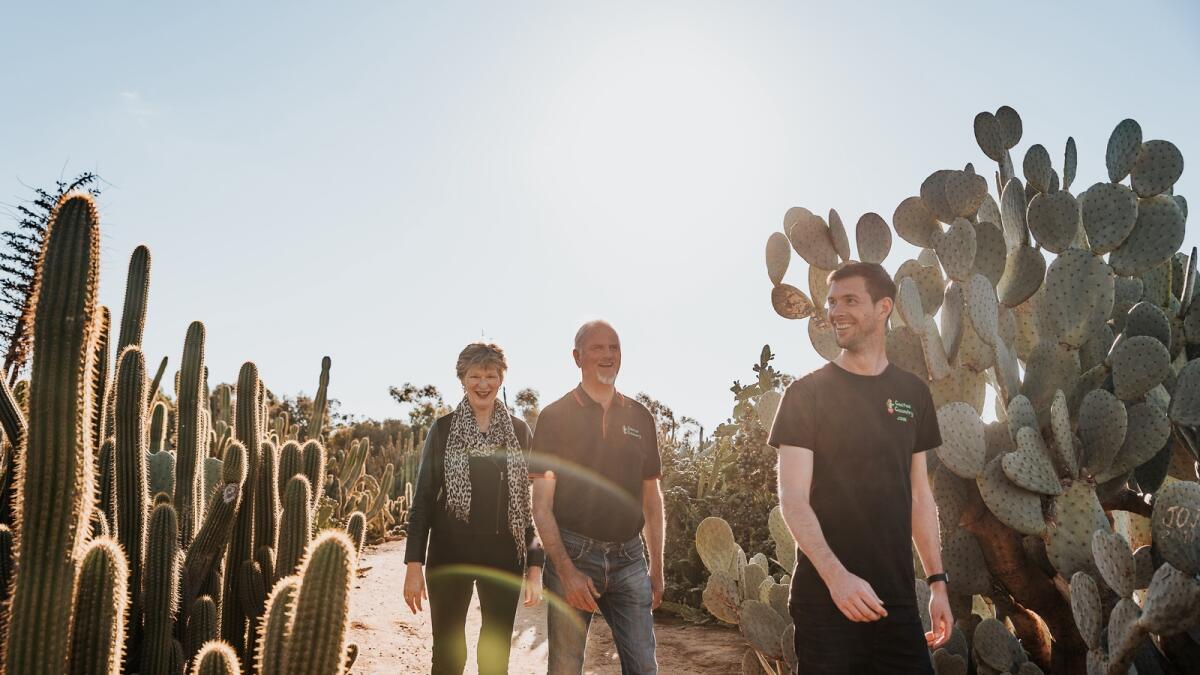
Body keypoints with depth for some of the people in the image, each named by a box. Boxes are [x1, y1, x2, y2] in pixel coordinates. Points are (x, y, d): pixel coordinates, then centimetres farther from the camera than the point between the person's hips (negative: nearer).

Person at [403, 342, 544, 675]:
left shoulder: (519, 431, 4)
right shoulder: (443, 429, 1)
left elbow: (530, 501, 5)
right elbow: (423, 497, 1)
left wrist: (535, 564, 1)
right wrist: (414, 564, -4)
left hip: (503, 556, 1)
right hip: (450, 554, -1)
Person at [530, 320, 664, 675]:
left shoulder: (640, 417, 9)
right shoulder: (555, 416, -2)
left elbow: (652, 498, 14)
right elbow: (541, 504, -5)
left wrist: (656, 567, 12)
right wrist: (566, 569, -13)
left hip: (629, 561, 3)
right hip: (572, 555, -2)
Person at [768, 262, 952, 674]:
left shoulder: (912, 394, 8)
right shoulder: (807, 393, -5)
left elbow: (919, 494, 13)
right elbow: (793, 500, -11)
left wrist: (937, 581, 9)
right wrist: (835, 575, -23)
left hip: (897, 595, 4)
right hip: (825, 596, -3)